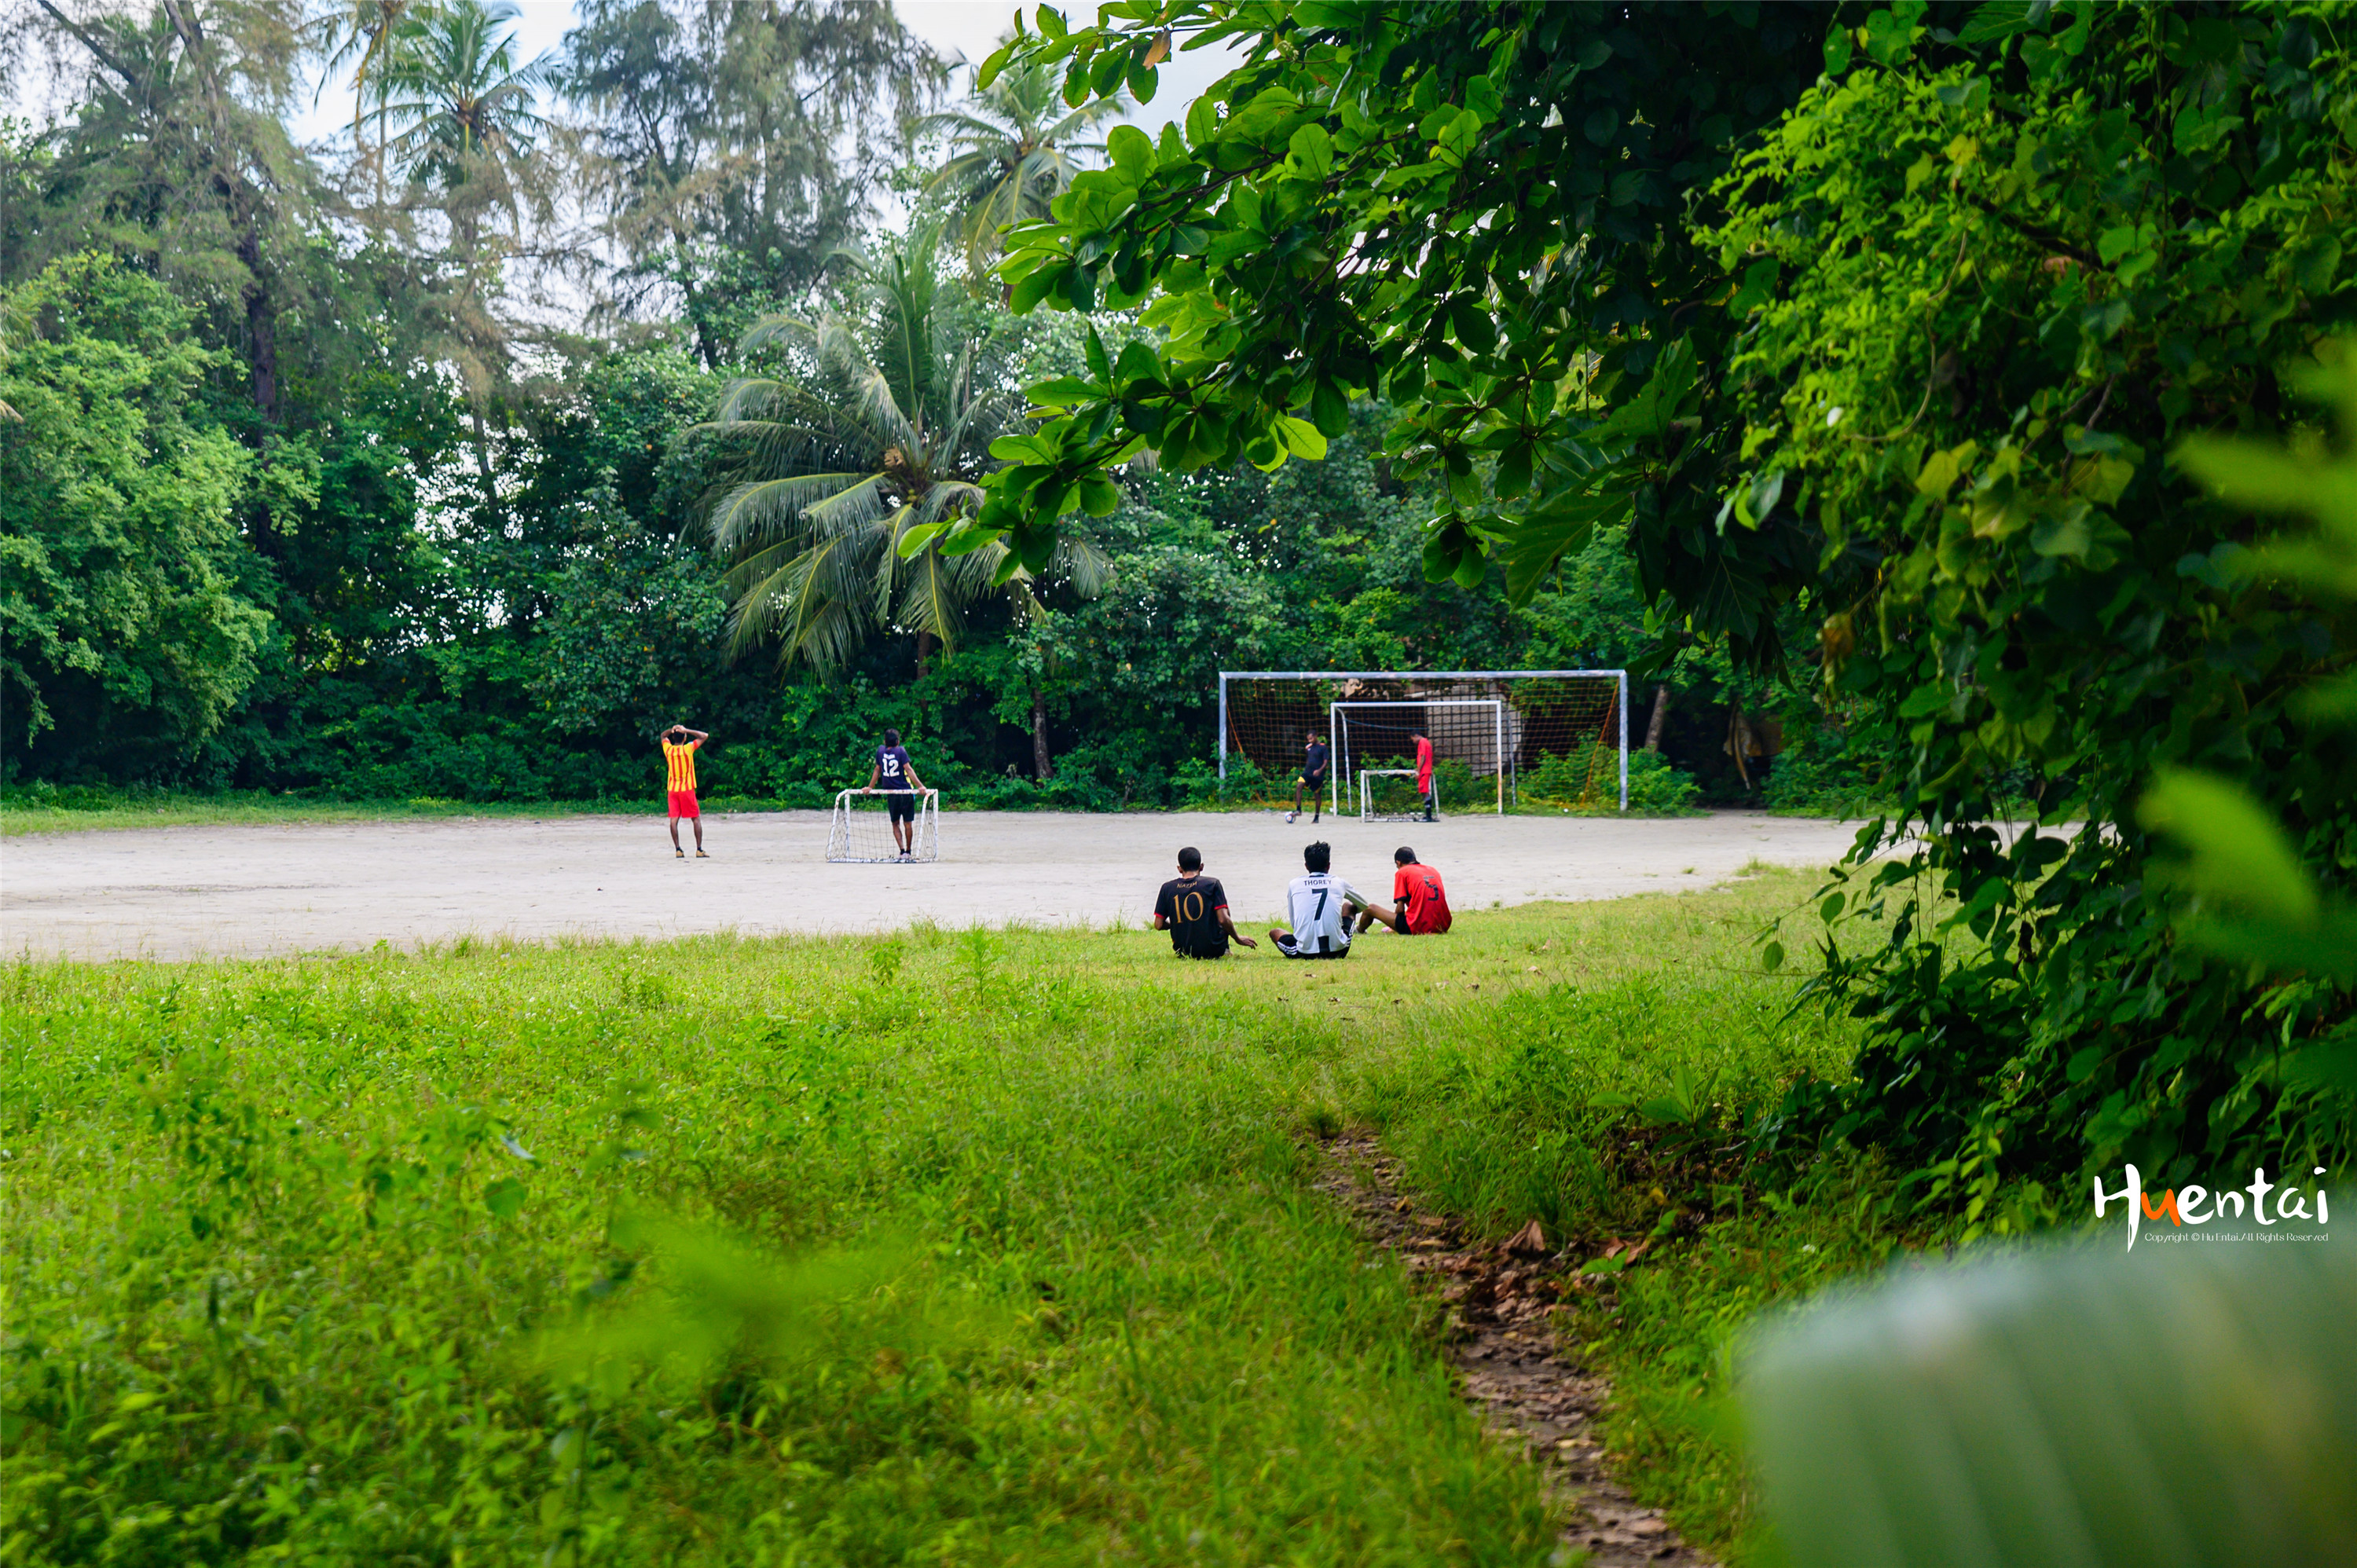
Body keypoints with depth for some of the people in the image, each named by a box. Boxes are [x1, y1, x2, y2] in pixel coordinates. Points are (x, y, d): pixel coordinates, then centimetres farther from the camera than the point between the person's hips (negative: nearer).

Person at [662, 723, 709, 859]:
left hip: (672, 789, 3)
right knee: (696, 819, 4)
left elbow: (663, 736, 23)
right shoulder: (688, 749, -9)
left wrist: (672, 730, 4)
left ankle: (678, 850, -7)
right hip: (687, 789, -3)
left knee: (674, 820, 0)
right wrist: (686, 730, -7)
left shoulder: (668, 749, 2)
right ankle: (699, 849, 0)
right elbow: (705, 736, -3)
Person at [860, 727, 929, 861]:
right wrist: (920, 785, -17)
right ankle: (909, 851, 12)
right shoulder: (901, 751, -5)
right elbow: (908, 769, -13)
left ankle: (903, 851, -6)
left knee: (895, 824, 10)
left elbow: (877, 770, 14)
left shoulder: (880, 750, 5)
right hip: (906, 792, -2)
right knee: (908, 823, 8)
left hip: (891, 794, 2)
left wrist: (870, 787, 23)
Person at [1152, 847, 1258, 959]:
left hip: (1183, 953, 3)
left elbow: (1158, 925, -1)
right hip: (1213, 951, -3)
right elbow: (1223, 919, -12)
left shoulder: (1167, 888, -1)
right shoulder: (1212, 883, -7)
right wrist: (1238, 938, 5)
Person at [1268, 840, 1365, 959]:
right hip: (1337, 952, -1)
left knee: (1275, 932, 32)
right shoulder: (1339, 882, 8)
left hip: (1304, 952, 1)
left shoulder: (1294, 884, 7)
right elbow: (1364, 906, 26)